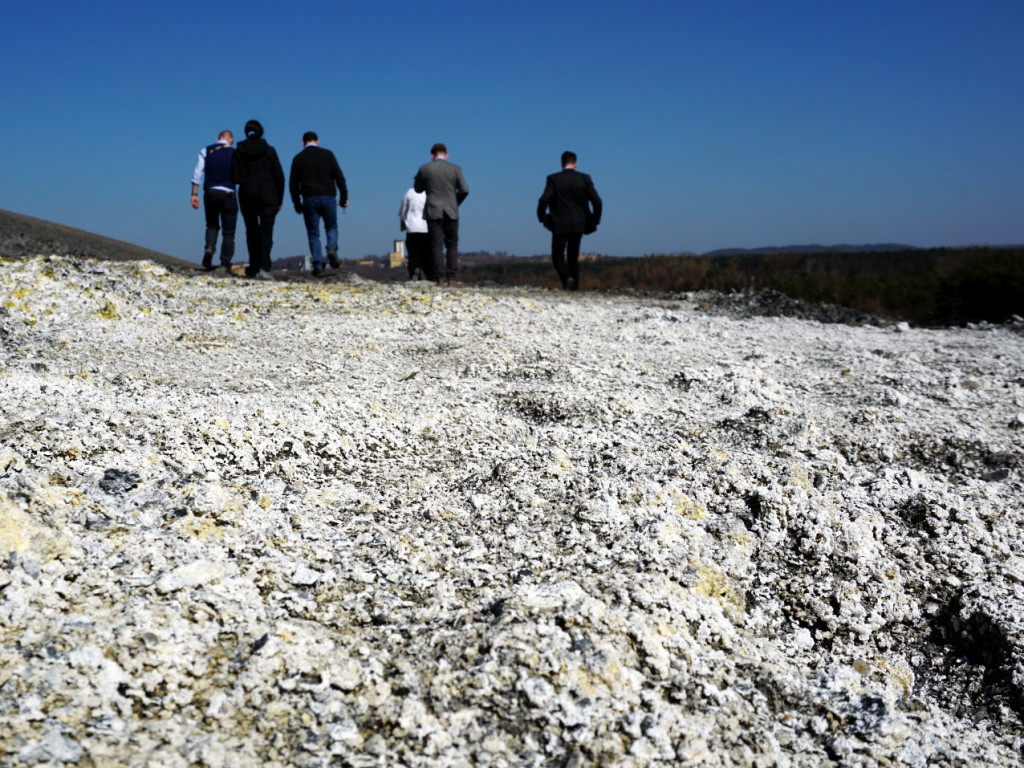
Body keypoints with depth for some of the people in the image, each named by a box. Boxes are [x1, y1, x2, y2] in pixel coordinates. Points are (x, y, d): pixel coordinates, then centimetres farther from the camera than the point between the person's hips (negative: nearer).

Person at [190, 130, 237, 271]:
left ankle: (210, 247, -9)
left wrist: (194, 194, 1)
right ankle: (225, 263, 1)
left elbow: (197, 173, 1)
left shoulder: (206, 151, 8)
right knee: (228, 232, 6)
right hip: (228, 194, -2)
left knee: (212, 225, 19)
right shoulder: (235, 153, 5)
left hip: (210, 192, 2)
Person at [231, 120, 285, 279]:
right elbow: (279, 177, -2)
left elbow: (235, 179, -4)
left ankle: (254, 268, 17)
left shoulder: (238, 152, 1)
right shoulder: (269, 151, -1)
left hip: (247, 197, 2)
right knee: (266, 231, -4)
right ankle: (264, 267, -20)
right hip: (268, 196, -2)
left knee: (251, 232, 15)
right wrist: (280, 200, 6)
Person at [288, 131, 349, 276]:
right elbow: (339, 177, 0)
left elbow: (293, 184, 7)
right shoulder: (327, 154, 4)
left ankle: (318, 266, -1)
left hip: (309, 199, 0)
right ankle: (332, 248, -12)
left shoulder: (298, 158, 7)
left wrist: (297, 204, 15)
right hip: (327, 197, 0)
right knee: (331, 227, 17)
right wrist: (344, 197, 6)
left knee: (313, 233, 6)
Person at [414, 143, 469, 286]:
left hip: (433, 212, 0)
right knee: (452, 245, 9)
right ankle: (451, 277, 3)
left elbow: (418, 189, 10)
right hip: (451, 212, 1)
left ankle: (440, 278, -5)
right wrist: (456, 203, 12)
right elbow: (464, 190, -3)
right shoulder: (455, 169, 0)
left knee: (436, 246, 1)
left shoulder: (424, 169, 0)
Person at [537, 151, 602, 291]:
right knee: (573, 256, 16)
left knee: (558, 255, 9)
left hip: (560, 225, -3)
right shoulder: (584, 179, 1)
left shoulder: (553, 179, -6)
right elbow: (597, 201, -4)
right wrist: (594, 221, 7)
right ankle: (574, 285, 12)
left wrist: (542, 218, 2)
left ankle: (567, 278, -15)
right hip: (579, 225, 3)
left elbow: (544, 200, -14)